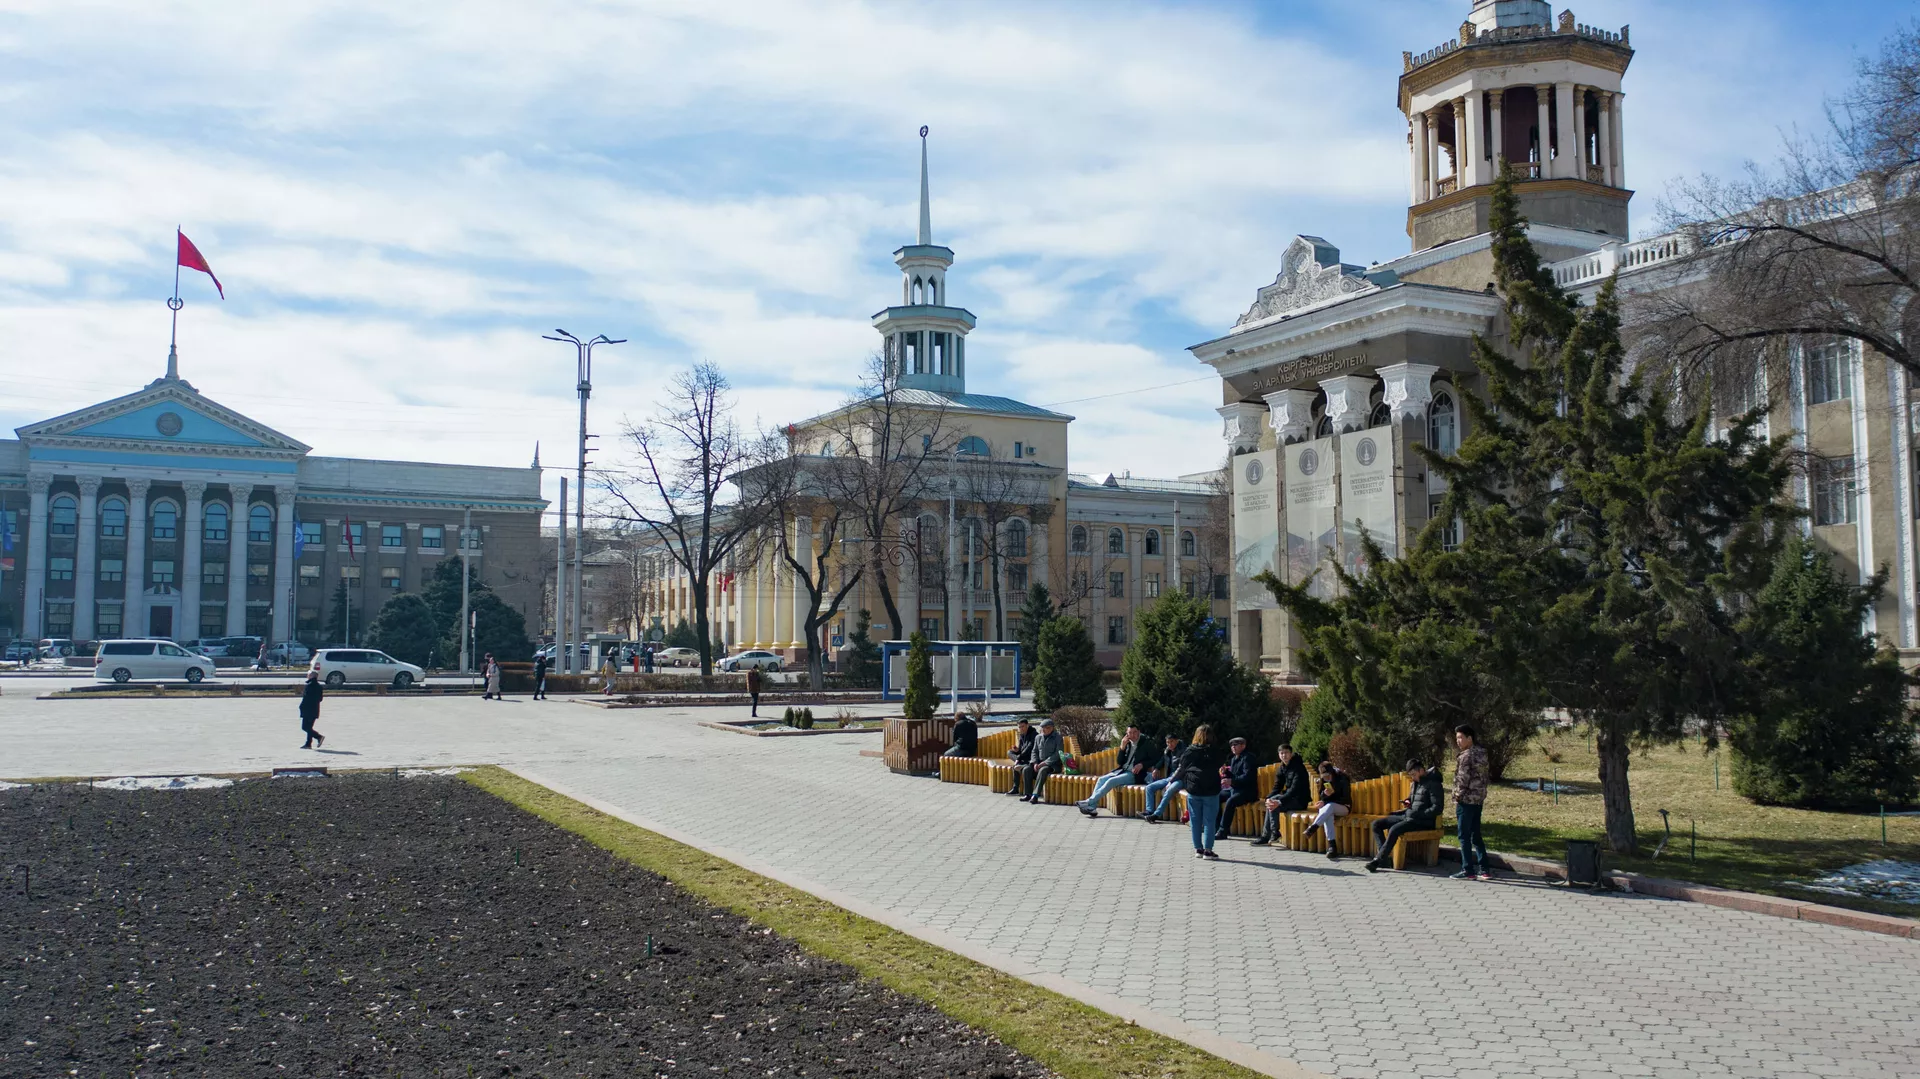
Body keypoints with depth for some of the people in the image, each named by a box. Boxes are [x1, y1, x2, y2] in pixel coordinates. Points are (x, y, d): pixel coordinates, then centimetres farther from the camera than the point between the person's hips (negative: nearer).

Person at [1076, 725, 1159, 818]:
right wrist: (1122, 747, -1)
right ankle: (1092, 807, -20)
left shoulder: (1146, 744, 2)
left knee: (1111, 781, -25)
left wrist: (1141, 765, -18)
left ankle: (1090, 802, -28)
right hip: (1122, 771, 7)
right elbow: (1119, 762, 12)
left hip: (1134, 774, -7)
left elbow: (1153, 760, -3)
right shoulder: (1127, 744, 17)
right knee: (1101, 779, -12)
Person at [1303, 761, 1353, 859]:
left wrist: (1325, 802, -17)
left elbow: (1346, 799, -11)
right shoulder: (1323, 781, 6)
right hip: (1327, 808, 3)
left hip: (1343, 807, -3)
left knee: (1329, 806, -39)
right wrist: (1325, 794, -17)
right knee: (1328, 815, -36)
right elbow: (1321, 797, 8)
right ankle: (1332, 846, -48)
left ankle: (1312, 828, -47)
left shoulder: (1342, 779, -9)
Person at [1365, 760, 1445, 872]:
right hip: (1408, 816, 9)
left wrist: (1417, 814, -23)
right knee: (1376, 824, -2)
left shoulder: (1433, 784, -8)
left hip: (1424, 821, -9)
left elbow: (1437, 808, -17)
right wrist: (1407, 803, 7)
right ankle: (1384, 857, -16)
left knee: (1394, 829, -33)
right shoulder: (1416, 783, 18)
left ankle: (1378, 860, -28)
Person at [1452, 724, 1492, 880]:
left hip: (1466, 800, -9)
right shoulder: (1481, 754, 11)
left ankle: (1468, 870, 2)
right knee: (1475, 835, 13)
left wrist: (1457, 800, -12)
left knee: (1464, 836, -1)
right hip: (1479, 800, 9)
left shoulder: (1466, 756, -15)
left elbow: (1462, 780, -18)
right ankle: (1484, 869, 12)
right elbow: (1483, 778, 15)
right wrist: (1482, 798, 19)